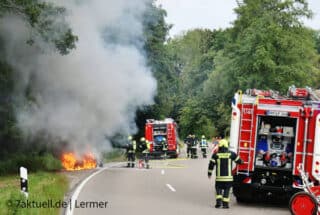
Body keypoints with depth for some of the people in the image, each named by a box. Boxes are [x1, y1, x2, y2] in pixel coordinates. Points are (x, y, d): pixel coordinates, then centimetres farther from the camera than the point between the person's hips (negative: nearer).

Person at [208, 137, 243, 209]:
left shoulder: (216, 154, -3)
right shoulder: (231, 154, -1)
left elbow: (211, 165, -1)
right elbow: (239, 161, 13)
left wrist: (209, 173, 11)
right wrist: (241, 162, 37)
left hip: (219, 177, 0)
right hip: (228, 176, 0)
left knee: (218, 189, 12)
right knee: (226, 190, 7)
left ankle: (218, 201, -4)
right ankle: (225, 204, 4)